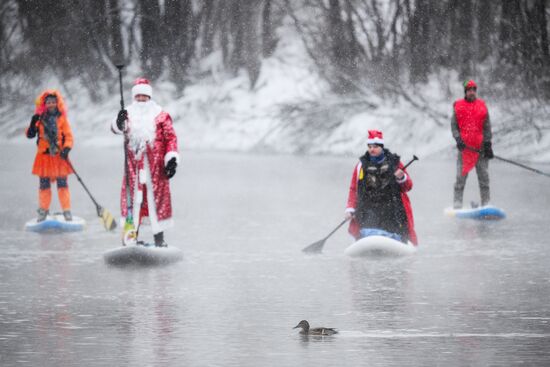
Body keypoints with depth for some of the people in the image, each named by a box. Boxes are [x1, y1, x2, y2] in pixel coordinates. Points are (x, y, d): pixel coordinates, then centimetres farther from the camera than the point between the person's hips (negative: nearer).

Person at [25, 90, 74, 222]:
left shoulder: (62, 119, 2)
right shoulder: (40, 119, 4)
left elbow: (68, 136, -1)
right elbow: (29, 135, 1)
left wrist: (66, 149, -17)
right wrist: (33, 124, -18)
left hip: (59, 156, -1)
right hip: (44, 156, 1)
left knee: (62, 184, -2)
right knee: (44, 185, 6)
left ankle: (67, 210, 3)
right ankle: (43, 210, 16)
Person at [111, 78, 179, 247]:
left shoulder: (160, 115, 5)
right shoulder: (128, 114, 9)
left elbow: (171, 137, 2)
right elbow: (116, 129, -8)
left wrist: (172, 159, -8)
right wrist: (119, 123, -31)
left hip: (155, 164, -2)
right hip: (133, 165, 2)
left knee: (156, 197, -1)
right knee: (133, 197, 3)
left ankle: (159, 237, 4)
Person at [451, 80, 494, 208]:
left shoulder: (482, 105, 8)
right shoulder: (458, 106, 6)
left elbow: (487, 126, 7)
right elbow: (454, 125, 5)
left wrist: (488, 144, -2)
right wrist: (458, 138, -11)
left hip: (480, 146, 1)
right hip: (464, 146, -1)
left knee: (484, 176, 1)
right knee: (461, 176, -2)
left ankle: (486, 203, 5)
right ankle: (457, 204, 0)